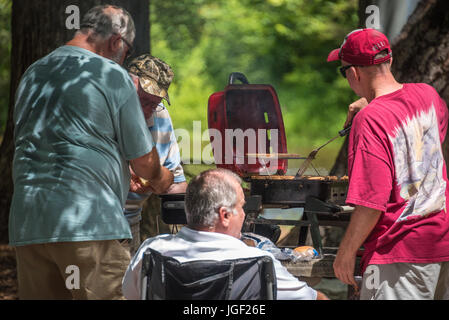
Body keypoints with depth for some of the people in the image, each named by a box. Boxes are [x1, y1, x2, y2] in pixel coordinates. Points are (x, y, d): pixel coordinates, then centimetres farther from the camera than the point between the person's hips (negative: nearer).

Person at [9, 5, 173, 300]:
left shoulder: (32, 74, 19)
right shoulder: (113, 76, -2)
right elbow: (143, 161, 1)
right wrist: (160, 177, 26)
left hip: (26, 223, 7)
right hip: (88, 221, -7)